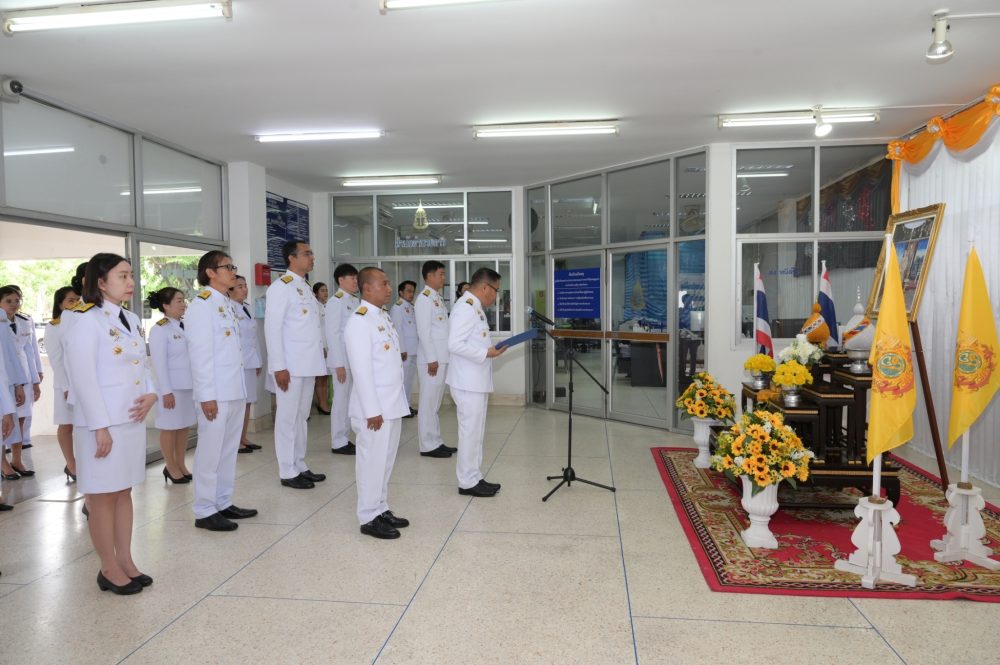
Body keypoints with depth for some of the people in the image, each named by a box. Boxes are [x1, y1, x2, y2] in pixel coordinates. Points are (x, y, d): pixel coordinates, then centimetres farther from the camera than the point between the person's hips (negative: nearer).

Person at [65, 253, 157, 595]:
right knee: (103, 496, 4)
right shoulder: (87, 320, -12)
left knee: (124, 492, 14)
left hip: (133, 419, 7)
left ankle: (126, 561, 24)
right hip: (102, 423, -7)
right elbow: (83, 376, -16)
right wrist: (100, 426, -18)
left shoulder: (131, 320, 11)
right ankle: (109, 569, 15)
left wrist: (151, 394, -5)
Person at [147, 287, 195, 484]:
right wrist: (166, 391, -16)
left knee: (184, 426, 13)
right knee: (170, 428, 5)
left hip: (189, 384, 6)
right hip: (172, 386, -6)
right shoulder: (159, 329, -11)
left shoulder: (186, 325, 7)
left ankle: (181, 465, 24)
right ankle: (170, 467, 18)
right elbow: (159, 363, -14)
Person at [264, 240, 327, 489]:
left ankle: (300, 466, 24)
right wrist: (279, 367, -19)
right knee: (288, 418, 0)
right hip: (290, 366, -8)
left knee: (302, 417, 14)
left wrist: (318, 356, 11)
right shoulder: (281, 287, -10)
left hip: (308, 364, 8)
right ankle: (288, 472, 9)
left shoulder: (306, 287, 15)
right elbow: (272, 328, -15)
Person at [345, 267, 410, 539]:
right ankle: (369, 517, 13)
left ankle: (381, 509, 28)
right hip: (375, 407, -8)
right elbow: (362, 371, -18)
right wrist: (372, 410, -19)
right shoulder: (359, 322, -15)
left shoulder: (385, 317, 13)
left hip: (393, 403, 9)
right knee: (373, 461, 1)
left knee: (386, 460, 16)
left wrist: (397, 395, 14)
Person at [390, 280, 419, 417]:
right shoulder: (397, 307, -9)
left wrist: (419, 347, 9)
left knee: (410, 378, 13)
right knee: (403, 378, -4)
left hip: (414, 349, 8)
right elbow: (397, 329, -15)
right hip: (405, 350, -8)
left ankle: (407, 405, 22)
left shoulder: (412, 308, 16)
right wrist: (402, 350, -18)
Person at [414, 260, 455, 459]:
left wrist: (440, 358, 15)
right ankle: (428, 446, 5)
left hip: (442, 358, 9)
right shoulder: (424, 299, -12)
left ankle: (436, 442, 22)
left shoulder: (437, 298, 16)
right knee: (429, 403, -2)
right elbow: (423, 332, -18)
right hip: (432, 359, -9)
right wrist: (431, 359, -20)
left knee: (436, 403, 14)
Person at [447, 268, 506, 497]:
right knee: (470, 432, -2)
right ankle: (468, 482, 8)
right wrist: (486, 353, -22)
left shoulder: (475, 308, 14)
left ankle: (474, 477, 23)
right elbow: (455, 344, -24)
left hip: (477, 382, 10)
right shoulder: (465, 308, -17)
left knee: (476, 432, 15)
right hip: (468, 383, -10)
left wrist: (491, 349, 11)